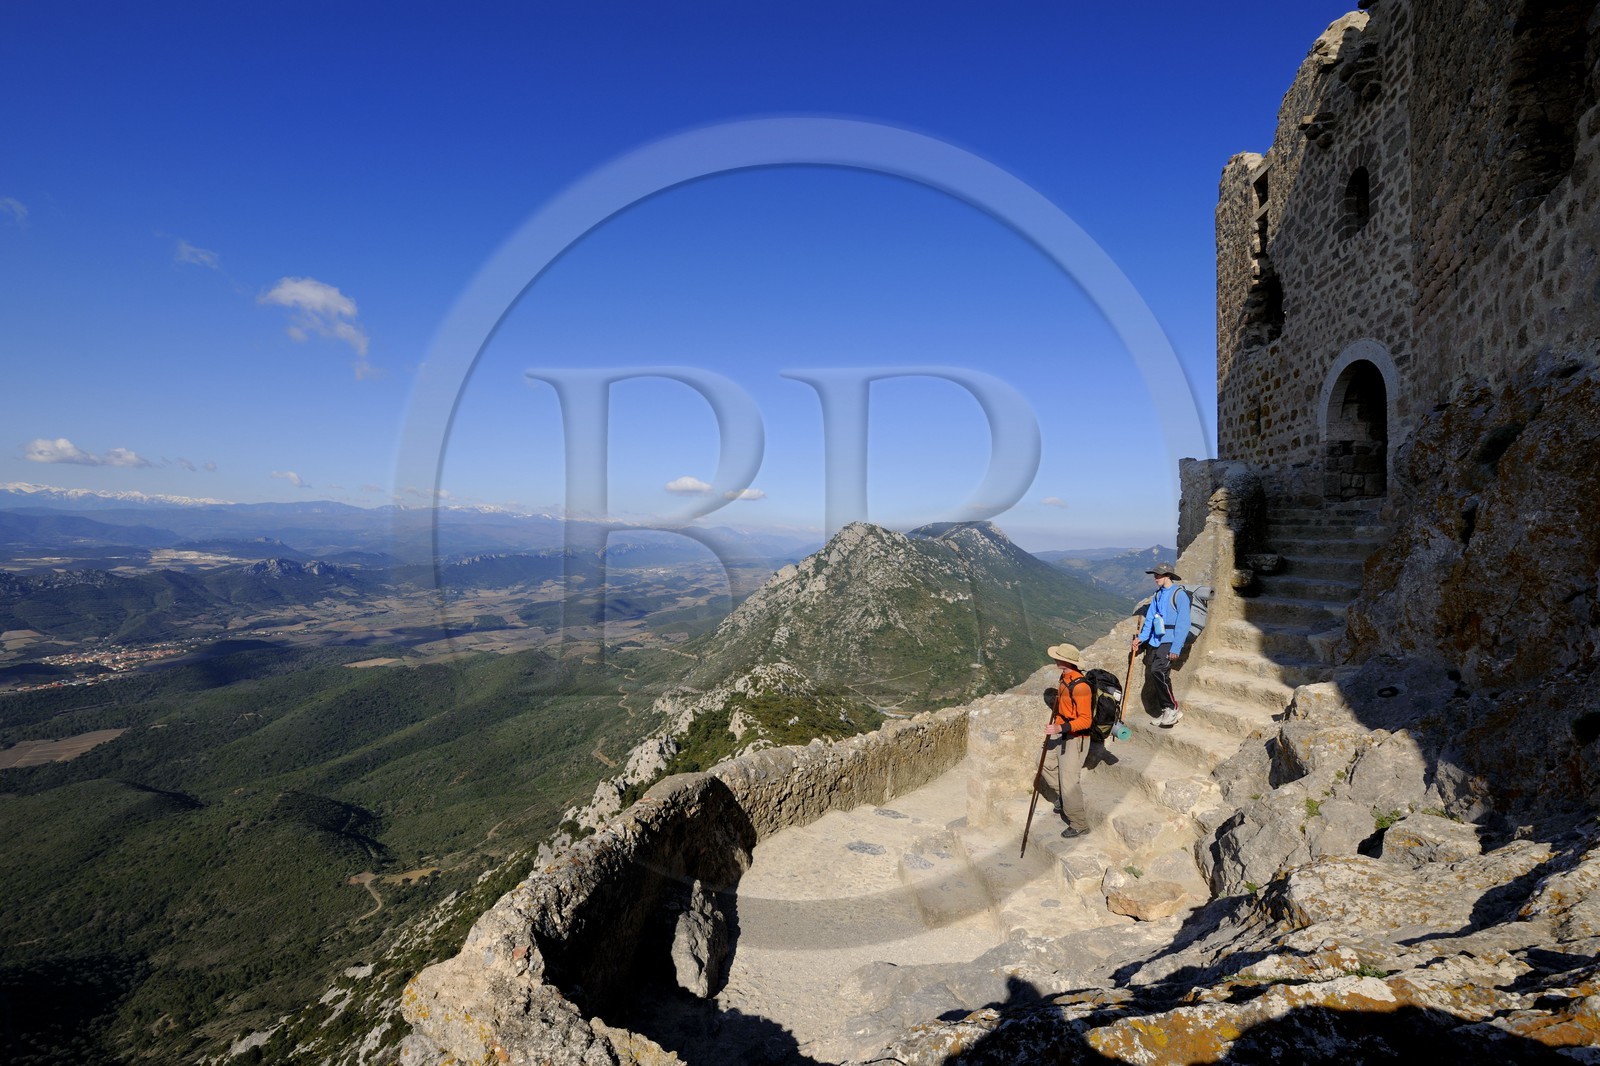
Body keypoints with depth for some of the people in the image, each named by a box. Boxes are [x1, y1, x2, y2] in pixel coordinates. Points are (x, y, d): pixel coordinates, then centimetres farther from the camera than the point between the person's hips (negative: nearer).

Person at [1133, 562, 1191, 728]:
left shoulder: (1179, 595, -7)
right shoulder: (1157, 596, 16)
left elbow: (1183, 624, -12)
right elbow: (1149, 619, 15)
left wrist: (1176, 648, -17)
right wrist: (1141, 637, 1)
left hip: (1169, 641, -7)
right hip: (1155, 641, 7)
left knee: (1158, 671, -22)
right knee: (1159, 676, 5)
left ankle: (1172, 709, -11)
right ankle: (1167, 713, 14)